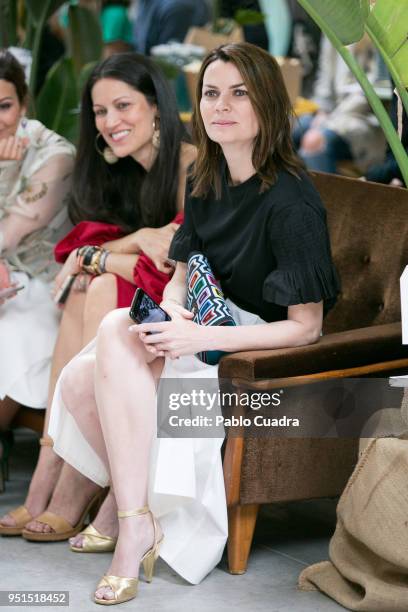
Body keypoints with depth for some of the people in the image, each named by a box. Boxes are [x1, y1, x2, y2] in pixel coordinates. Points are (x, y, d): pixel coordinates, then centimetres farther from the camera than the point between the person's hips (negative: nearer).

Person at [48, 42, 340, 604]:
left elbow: (305, 327, -19)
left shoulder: (290, 200, -19)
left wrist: (201, 338, -28)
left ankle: (137, 524, -26)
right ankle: (127, 505, 3)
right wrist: (171, 316, -13)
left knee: (118, 329, -29)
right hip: (206, 333, 7)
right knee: (79, 383, -19)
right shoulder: (206, 182, 6)